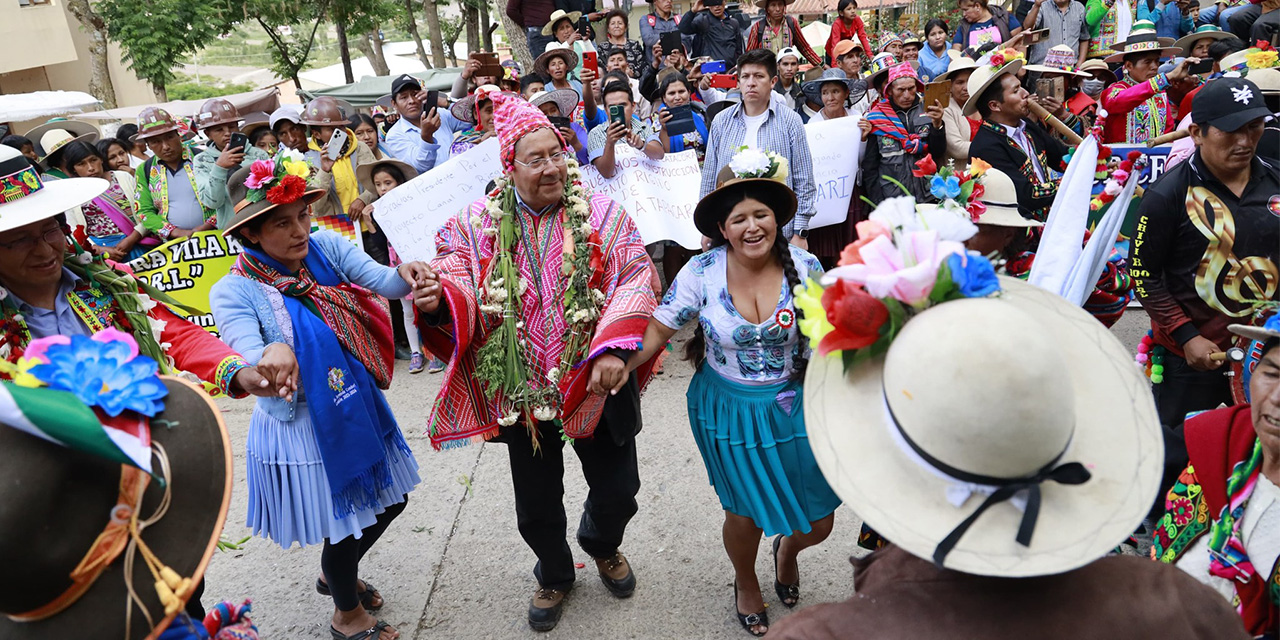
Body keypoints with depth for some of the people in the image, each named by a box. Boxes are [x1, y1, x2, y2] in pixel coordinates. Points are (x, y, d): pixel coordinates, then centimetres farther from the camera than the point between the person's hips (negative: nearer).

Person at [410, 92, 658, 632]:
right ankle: (554, 573, 48)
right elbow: (458, 289, -5)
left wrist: (614, 348, -27)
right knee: (536, 505, 16)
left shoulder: (602, 213, -4)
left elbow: (635, 280, -12)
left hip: (595, 385, 0)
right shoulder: (477, 223, -2)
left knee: (618, 491, 14)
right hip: (521, 391, 1)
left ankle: (602, 545, 50)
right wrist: (435, 299, -31)